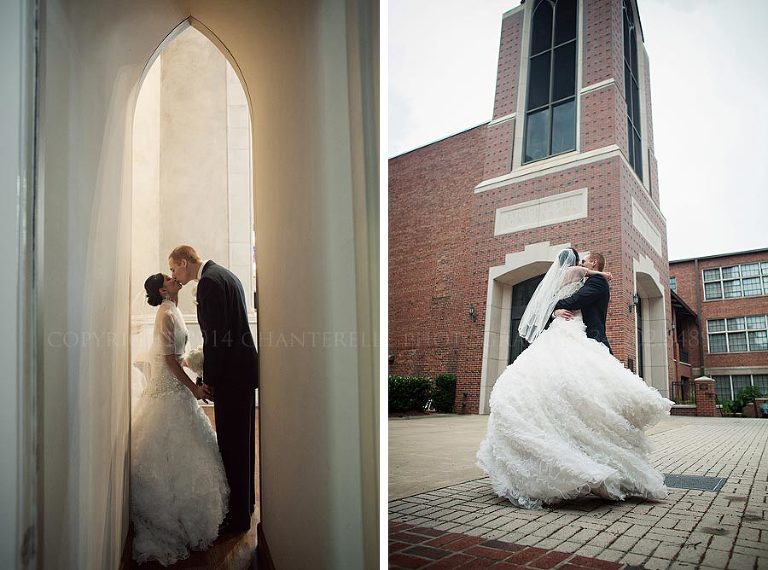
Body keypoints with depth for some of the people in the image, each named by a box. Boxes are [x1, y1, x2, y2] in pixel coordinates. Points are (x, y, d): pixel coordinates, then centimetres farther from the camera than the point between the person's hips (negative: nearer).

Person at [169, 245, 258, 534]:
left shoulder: (209, 281, -15)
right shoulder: (225, 275, 16)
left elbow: (216, 334, -20)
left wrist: (208, 379, -12)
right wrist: (207, 368, 19)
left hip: (231, 375, -10)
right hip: (244, 370, 10)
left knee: (232, 445, -1)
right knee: (242, 441, 19)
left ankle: (238, 517, 9)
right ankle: (246, 502, 33)